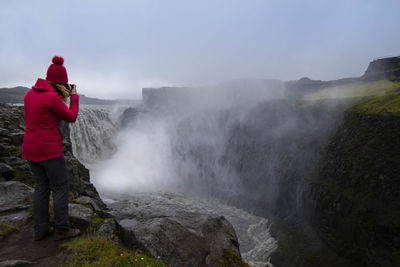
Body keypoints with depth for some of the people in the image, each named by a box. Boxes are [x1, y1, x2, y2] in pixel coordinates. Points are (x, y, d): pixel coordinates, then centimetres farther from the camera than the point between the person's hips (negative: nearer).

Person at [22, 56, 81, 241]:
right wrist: (73, 97, 4)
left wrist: (62, 97, 13)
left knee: (41, 187, 16)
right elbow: (71, 117, -7)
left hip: (30, 149, 9)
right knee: (61, 187, 4)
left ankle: (40, 230, 24)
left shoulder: (30, 93, 8)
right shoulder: (52, 97, -17)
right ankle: (61, 229, 13)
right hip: (49, 150, -8)